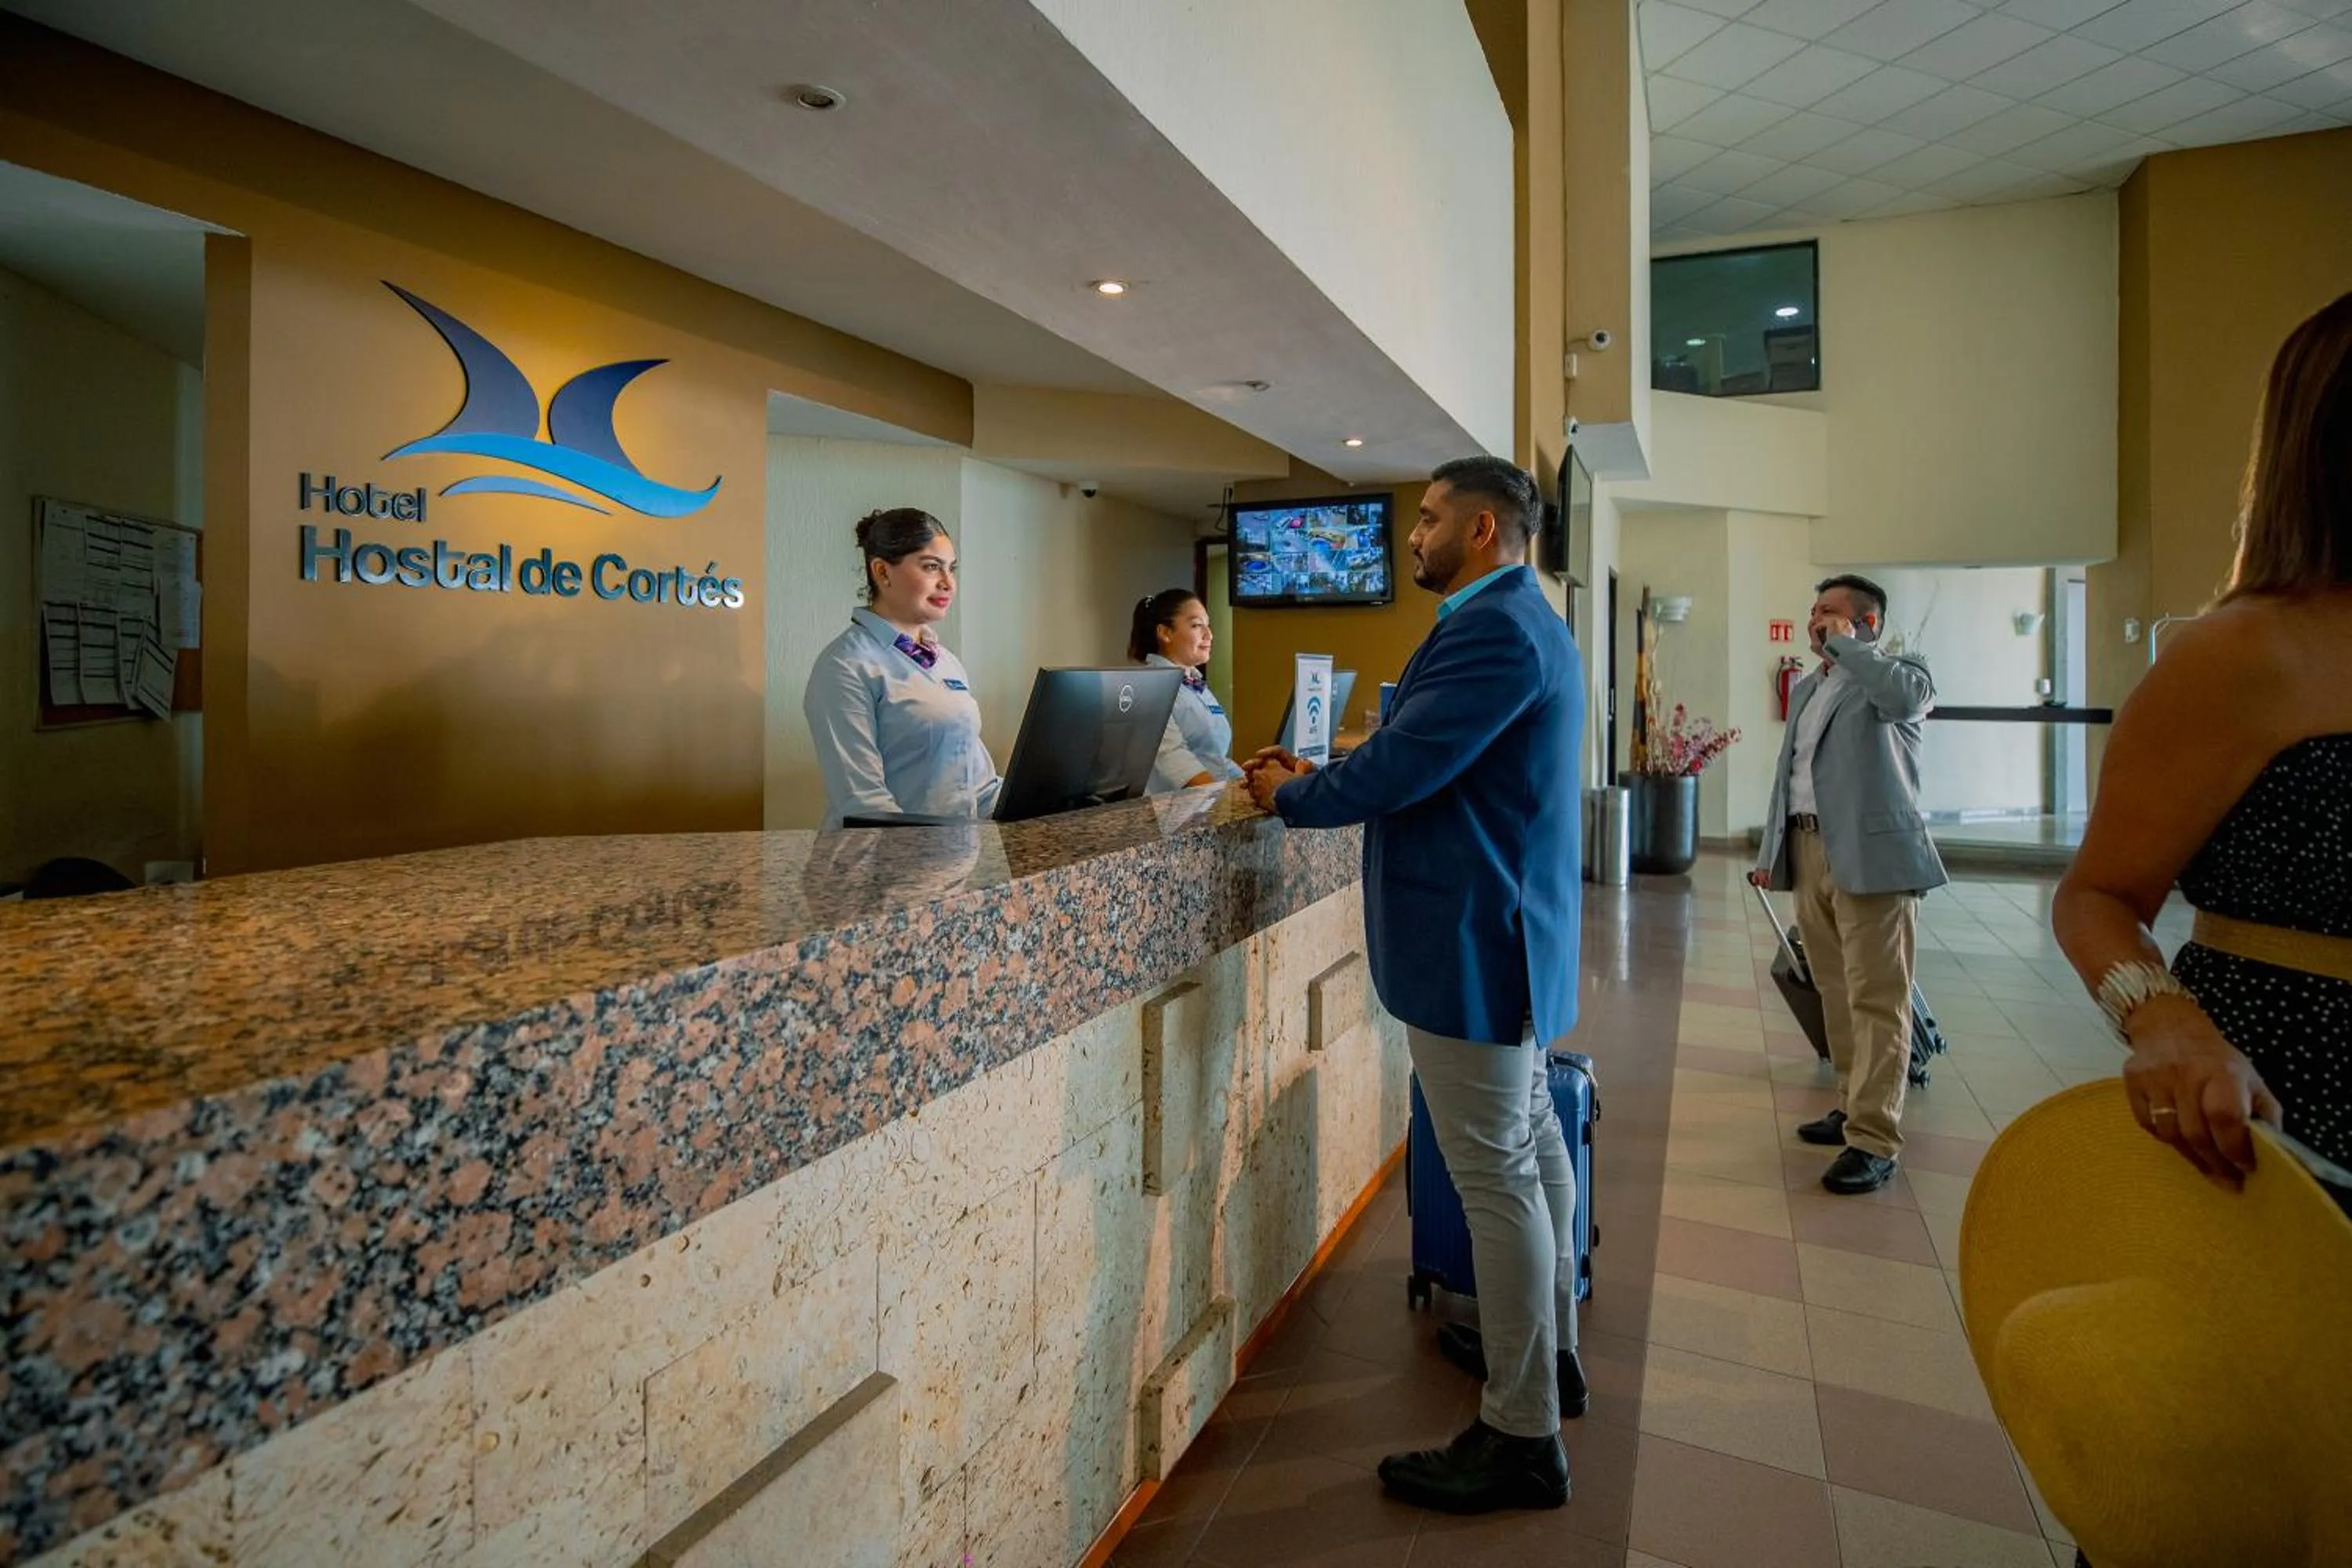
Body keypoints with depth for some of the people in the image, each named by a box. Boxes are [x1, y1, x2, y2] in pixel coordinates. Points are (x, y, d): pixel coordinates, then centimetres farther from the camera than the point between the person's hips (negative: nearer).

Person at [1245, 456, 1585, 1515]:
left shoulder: (1492, 629, -20)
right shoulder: (1521, 622, 15)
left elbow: (1398, 771, -25)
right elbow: (1435, 760, 15)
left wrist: (1288, 794, -7)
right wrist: (1317, 775, 7)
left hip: (1474, 942, -11)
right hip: (1512, 931, 11)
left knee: (1496, 1176, -1)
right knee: (1531, 1143, 21)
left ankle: (1522, 1437, 14)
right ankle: (1548, 1350, 39)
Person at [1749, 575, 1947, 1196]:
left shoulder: (1899, 673, 0)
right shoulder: (1806, 689, 21)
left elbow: (1905, 696, -27)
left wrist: (1845, 644, -11)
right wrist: (1771, 852, 16)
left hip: (1871, 852, -7)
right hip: (1810, 849, 7)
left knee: (1876, 998, -6)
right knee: (1836, 992, 13)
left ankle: (1875, 1140, -4)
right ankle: (1854, 1106, 25)